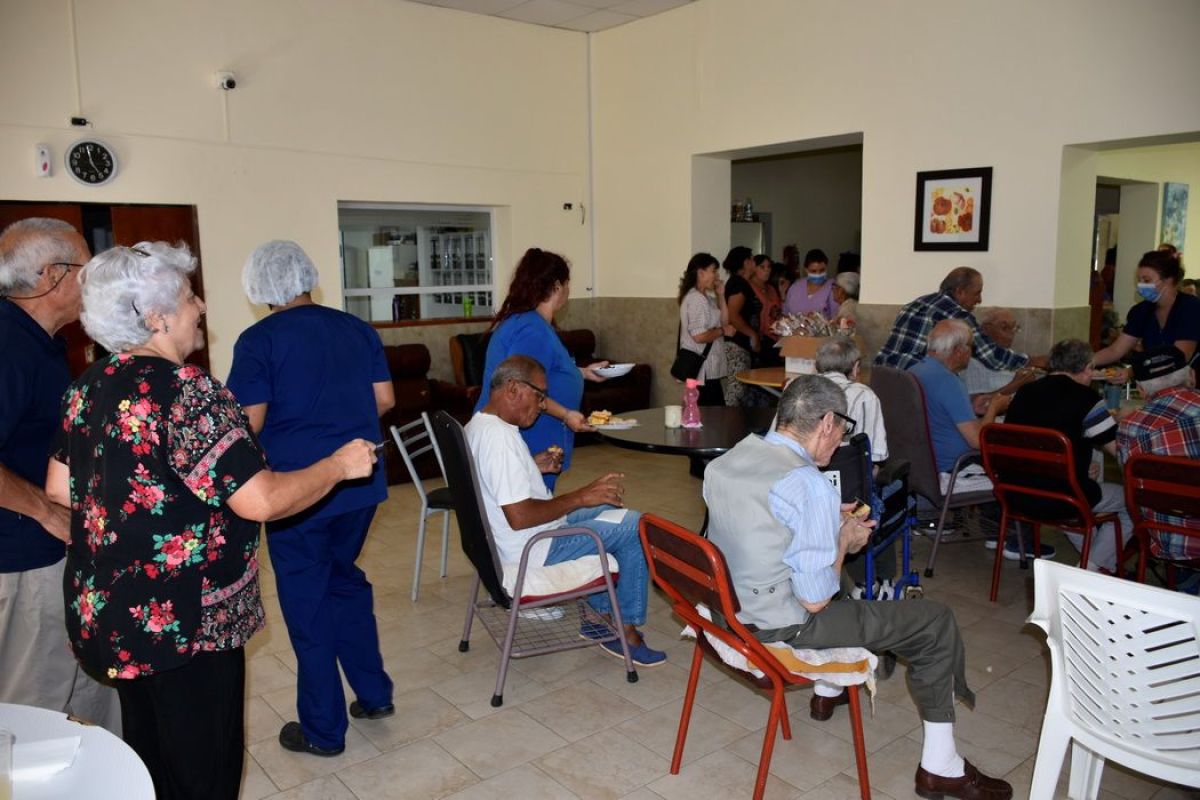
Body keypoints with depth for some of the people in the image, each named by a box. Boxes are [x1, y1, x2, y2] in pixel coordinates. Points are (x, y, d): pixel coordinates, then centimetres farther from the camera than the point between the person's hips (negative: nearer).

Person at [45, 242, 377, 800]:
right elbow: (261, 501, -26)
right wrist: (340, 465, -12)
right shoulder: (187, 391, -22)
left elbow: (59, 491, 11)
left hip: (102, 613, 8)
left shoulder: (87, 388, 3)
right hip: (183, 623, -8)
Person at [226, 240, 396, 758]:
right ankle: (374, 694, 29)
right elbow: (385, 399, 6)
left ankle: (323, 729, 20)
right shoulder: (357, 329, 4)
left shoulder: (259, 341, -10)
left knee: (307, 603, 8)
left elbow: (250, 423, -14)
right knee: (346, 580, 23)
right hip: (359, 483, 5)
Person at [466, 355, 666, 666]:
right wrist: (581, 497, -22)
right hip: (530, 552, -11)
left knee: (605, 513, 22)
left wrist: (534, 467, 11)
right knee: (634, 527, -9)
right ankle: (627, 631, 4)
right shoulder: (500, 436, -26)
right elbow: (519, 517, -30)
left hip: (505, 541, 11)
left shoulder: (477, 425, 5)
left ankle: (600, 614, 23)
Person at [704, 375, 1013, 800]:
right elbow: (815, 601, -22)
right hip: (779, 628, -8)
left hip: (726, 607, 8)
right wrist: (844, 540, -5)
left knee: (839, 596, 36)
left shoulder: (722, 462, -2)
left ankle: (826, 692, 50)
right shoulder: (810, 486, -25)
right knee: (936, 623, 6)